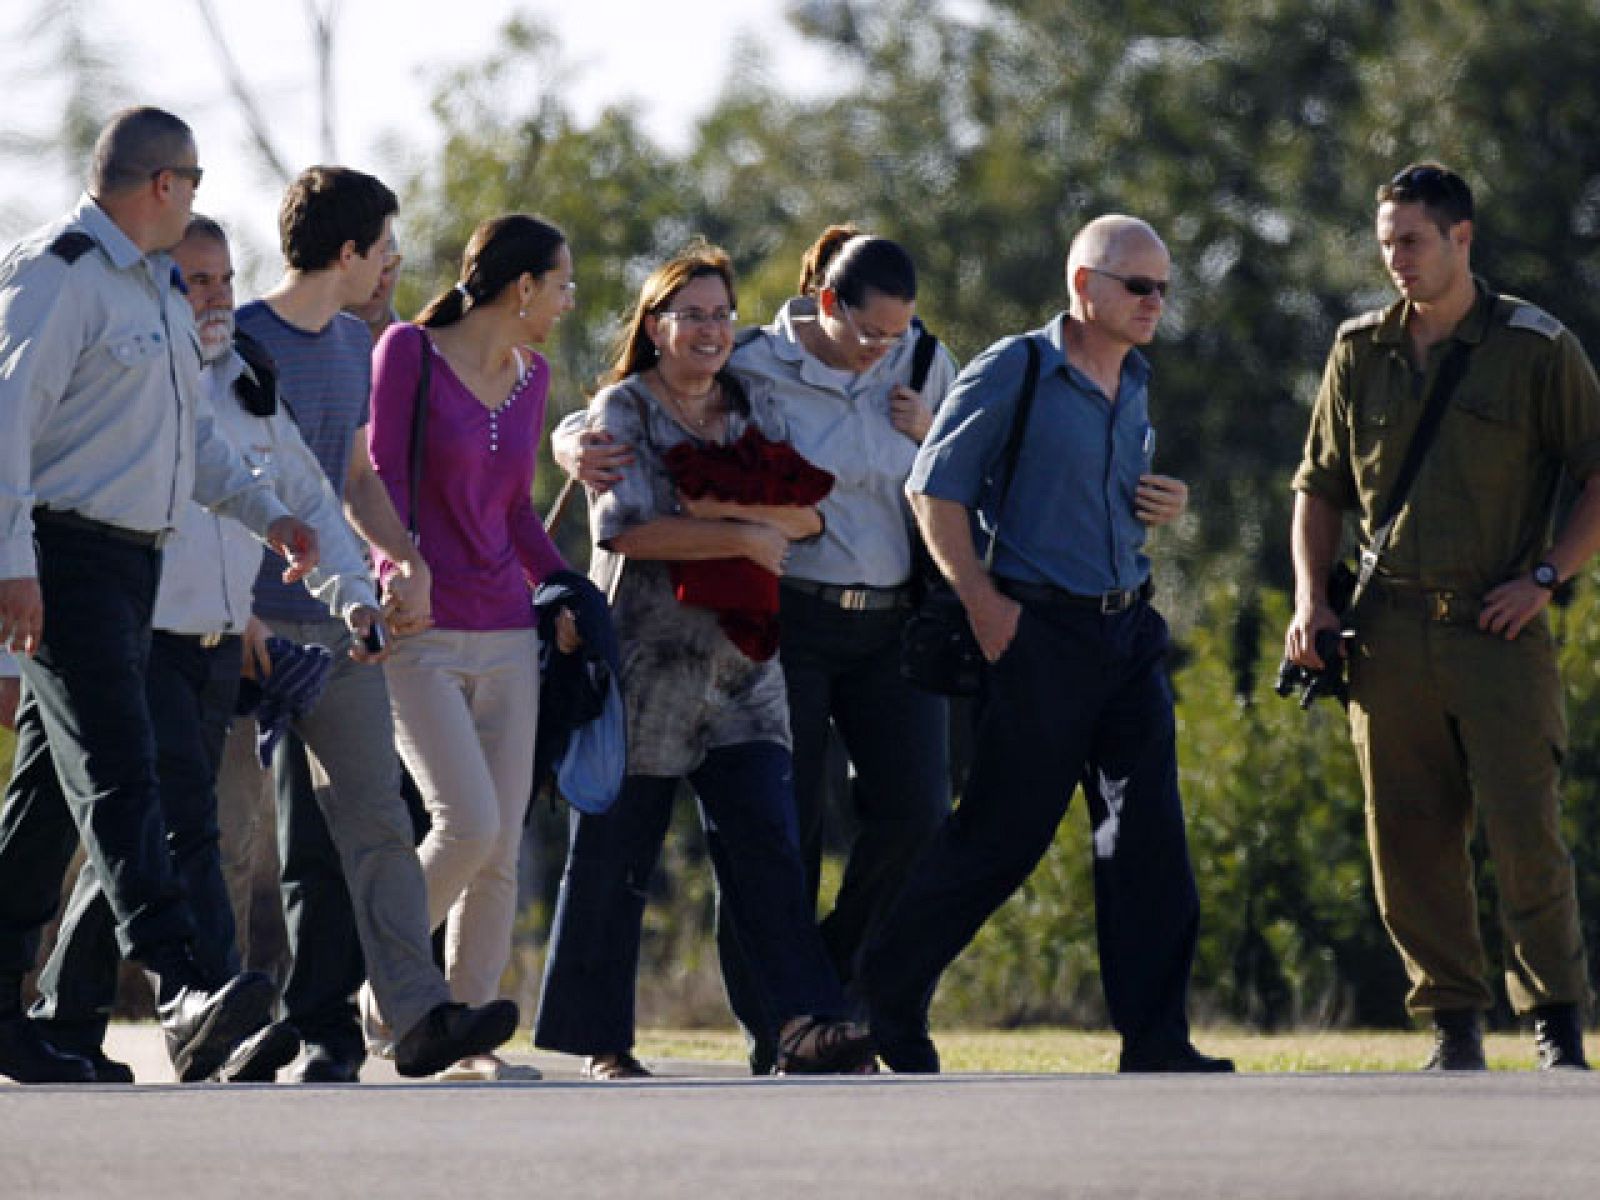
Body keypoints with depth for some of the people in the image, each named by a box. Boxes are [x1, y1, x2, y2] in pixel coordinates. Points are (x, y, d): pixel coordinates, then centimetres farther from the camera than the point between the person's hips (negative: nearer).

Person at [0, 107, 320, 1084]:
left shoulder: (156, 287, 20)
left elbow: (192, 430, 30)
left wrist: (267, 513, 17)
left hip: (135, 563, 10)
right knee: (118, 773, -20)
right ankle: (182, 991, -34)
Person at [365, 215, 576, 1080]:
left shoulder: (531, 376, 13)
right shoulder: (409, 353, -4)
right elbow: (383, 481, -8)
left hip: (506, 638, 6)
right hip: (420, 634, -6)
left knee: (502, 852, -1)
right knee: (469, 823, -18)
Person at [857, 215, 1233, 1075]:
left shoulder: (1135, 382, 15)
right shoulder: (1013, 372, -7)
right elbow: (934, 489, -8)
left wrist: (1162, 506, 7)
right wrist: (982, 601, -14)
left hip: (1127, 629, 7)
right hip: (1039, 631, -7)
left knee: (1148, 835, -3)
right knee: (1000, 834, -2)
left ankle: (1155, 1042, -3)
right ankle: (885, 997, 14)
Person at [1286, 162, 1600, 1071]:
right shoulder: (1361, 352, 11)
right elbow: (1320, 486, 19)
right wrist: (1311, 598, 6)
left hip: (1498, 629, -4)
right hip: (1390, 635, 4)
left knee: (1526, 830, -8)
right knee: (1410, 838, 2)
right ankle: (1455, 1028, 11)